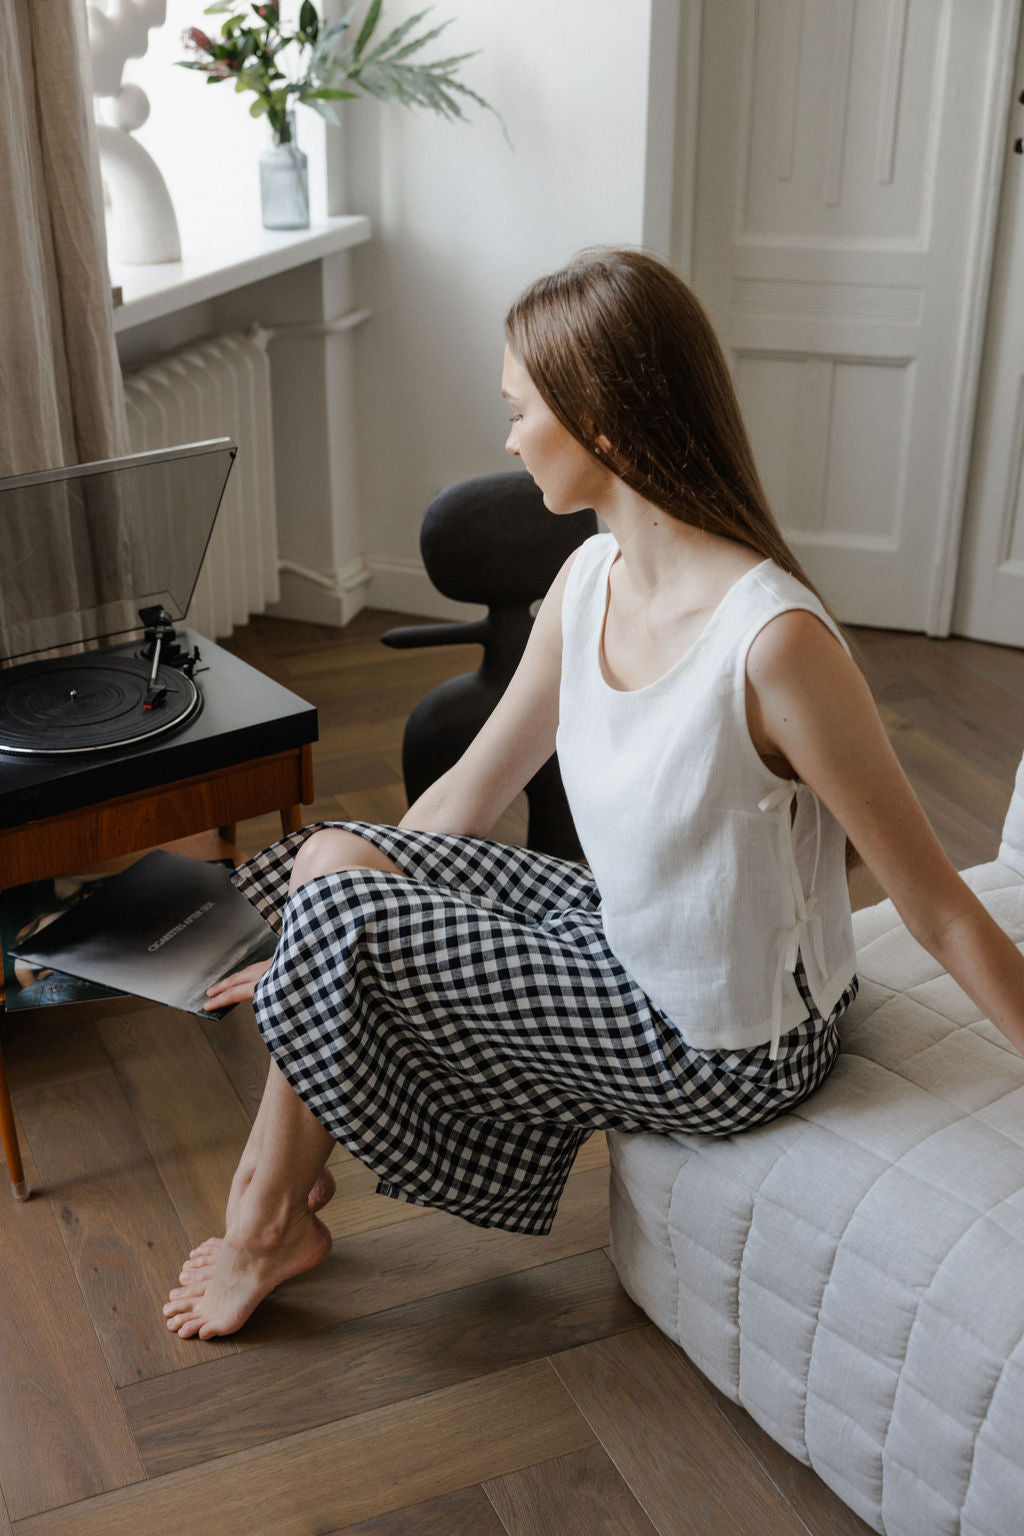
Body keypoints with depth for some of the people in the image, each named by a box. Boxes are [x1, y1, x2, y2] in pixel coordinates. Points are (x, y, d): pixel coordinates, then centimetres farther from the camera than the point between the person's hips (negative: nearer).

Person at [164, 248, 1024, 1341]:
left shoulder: (773, 640, -30)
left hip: (721, 1053, -7)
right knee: (334, 854, -5)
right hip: (622, 946, 7)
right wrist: (314, 954, 11)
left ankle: (268, 1226, 16)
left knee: (335, 896, -11)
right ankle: (278, 1205, 14)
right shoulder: (588, 583, -4)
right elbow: (467, 793, 6)